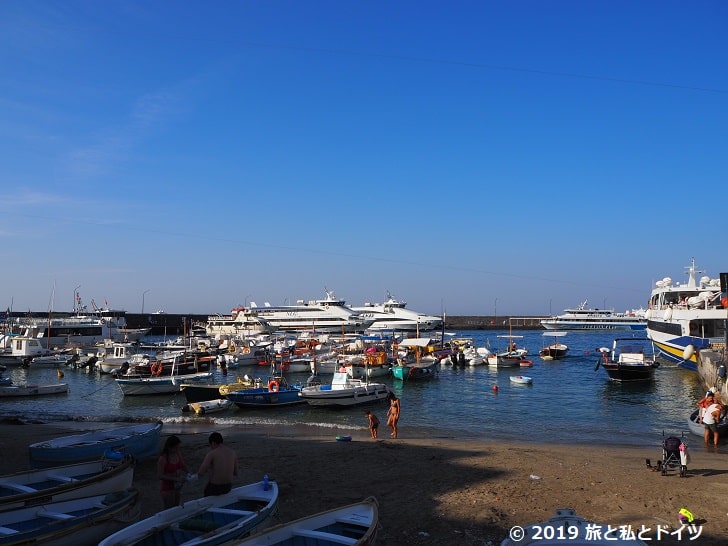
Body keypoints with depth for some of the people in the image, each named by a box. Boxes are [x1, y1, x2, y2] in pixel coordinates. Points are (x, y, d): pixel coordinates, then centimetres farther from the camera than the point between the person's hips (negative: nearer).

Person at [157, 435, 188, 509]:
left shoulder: (178, 454, -1)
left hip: (178, 486, 6)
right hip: (167, 488, -6)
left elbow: (184, 467, 13)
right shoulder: (163, 459, -20)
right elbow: (160, 476, -21)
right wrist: (175, 479, -25)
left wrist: (185, 475, -7)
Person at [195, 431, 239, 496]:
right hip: (228, 486, 5)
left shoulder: (211, 453, -15)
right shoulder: (232, 453, 1)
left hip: (215, 487, -5)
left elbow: (200, 473, -17)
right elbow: (235, 473, 8)